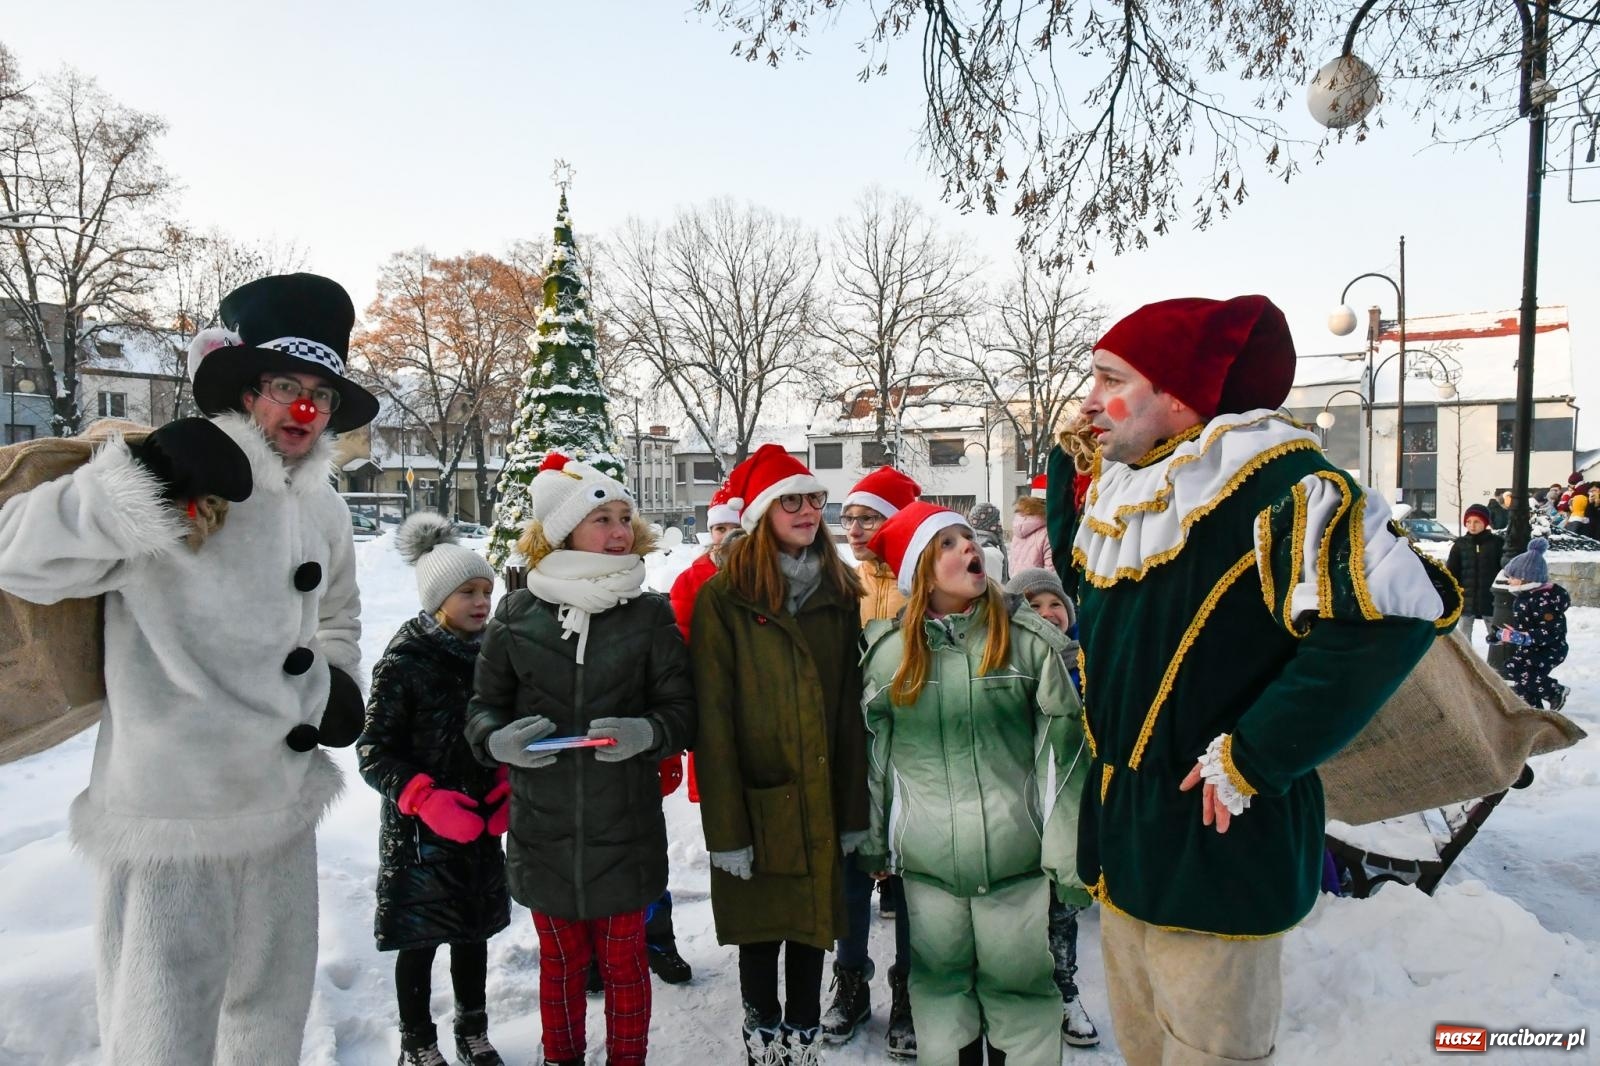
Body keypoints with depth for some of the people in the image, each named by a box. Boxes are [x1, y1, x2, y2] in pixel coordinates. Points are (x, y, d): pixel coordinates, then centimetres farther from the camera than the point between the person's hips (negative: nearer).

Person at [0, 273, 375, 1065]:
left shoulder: (324, 509, 6)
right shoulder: (173, 483, -15)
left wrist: (338, 683, 5)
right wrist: (139, 483, -35)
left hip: (284, 814, 7)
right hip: (169, 824, -6)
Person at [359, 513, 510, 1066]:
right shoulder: (404, 662, -13)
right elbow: (373, 751, -12)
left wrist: (508, 787, -4)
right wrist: (427, 798, -21)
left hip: (482, 824, 5)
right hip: (420, 830, -4)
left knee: (474, 930, 18)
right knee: (420, 939, 9)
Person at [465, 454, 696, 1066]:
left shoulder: (651, 614, -4)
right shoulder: (517, 614, -3)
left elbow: (683, 710, -4)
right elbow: (484, 706, 5)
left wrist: (646, 732, -25)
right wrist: (497, 740, -17)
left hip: (625, 829, -1)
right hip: (544, 831, 1)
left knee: (623, 964, 15)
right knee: (560, 960, 19)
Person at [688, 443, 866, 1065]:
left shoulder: (838, 593, 5)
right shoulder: (723, 598, -9)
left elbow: (851, 708, 5)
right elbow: (713, 719, -12)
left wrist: (854, 809, 3)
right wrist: (724, 828, -14)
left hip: (822, 804, 3)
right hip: (757, 805, -3)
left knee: (813, 927, 14)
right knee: (760, 933, 11)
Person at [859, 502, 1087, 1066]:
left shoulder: (1029, 640, -6)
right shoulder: (885, 650, -1)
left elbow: (1063, 747, -4)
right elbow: (873, 751, 7)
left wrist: (1069, 851, -5)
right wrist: (874, 844, 11)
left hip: (1017, 856, -1)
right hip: (926, 862, 2)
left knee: (1019, 986, 10)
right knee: (940, 982, 16)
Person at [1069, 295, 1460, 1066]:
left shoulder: (1270, 483, -17)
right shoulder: (1113, 495, 8)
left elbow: (1386, 612, -27)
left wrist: (1249, 760, -21)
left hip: (1214, 854, -8)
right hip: (1121, 845, 8)